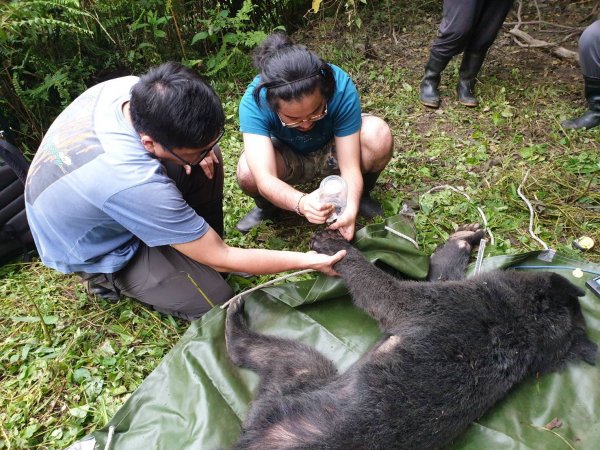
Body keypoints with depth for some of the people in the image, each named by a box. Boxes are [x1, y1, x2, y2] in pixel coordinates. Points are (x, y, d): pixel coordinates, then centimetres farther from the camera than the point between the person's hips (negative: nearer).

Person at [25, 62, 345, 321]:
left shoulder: (132, 87, -23)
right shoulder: (134, 183, -43)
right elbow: (221, 259, -31)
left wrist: (200, 150, -18)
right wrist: (306, 261, -23)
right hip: (97, 250, -6)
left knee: (207, 160, -9)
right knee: (214, 300, -11)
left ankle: (194, 243, 7)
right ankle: (109, 279, 6)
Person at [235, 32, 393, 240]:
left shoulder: (341, 87, -33)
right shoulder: (253, 101, -34)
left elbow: (350, 166, -31)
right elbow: (264, 178, -43)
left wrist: (351, 210, -48)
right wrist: (301, 203, -62)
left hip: (333, 151, 1)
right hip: (290, 159, 0)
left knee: (379, 136, -31)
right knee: (248, 173, -34)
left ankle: (362, 196, 0)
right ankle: (268, 208, 3)